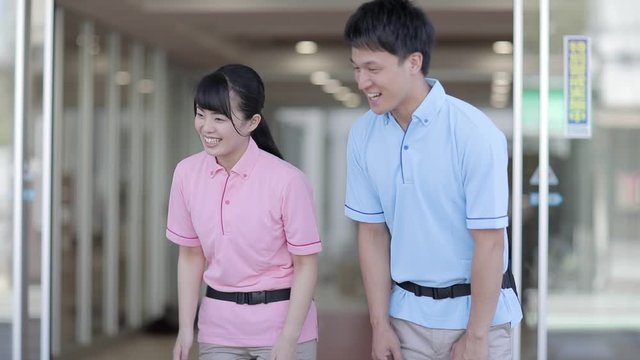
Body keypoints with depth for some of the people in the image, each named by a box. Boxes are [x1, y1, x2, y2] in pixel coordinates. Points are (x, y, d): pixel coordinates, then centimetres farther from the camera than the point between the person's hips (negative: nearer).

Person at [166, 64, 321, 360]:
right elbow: (191, 255, 5)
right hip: (219, 328, 4)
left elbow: (306, 264, -11)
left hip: (280, 321, -3)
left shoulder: (286, 180, -17)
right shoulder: (187, 173, -4)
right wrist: (186, 328, 2)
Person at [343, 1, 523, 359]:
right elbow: (373, 233, 3)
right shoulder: (363, 134, -4)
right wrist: (380, 324, 2)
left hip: (476, 306, -4)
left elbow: (490, 243, -15)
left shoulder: (474, 133, -18)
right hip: (408, 312, 4)